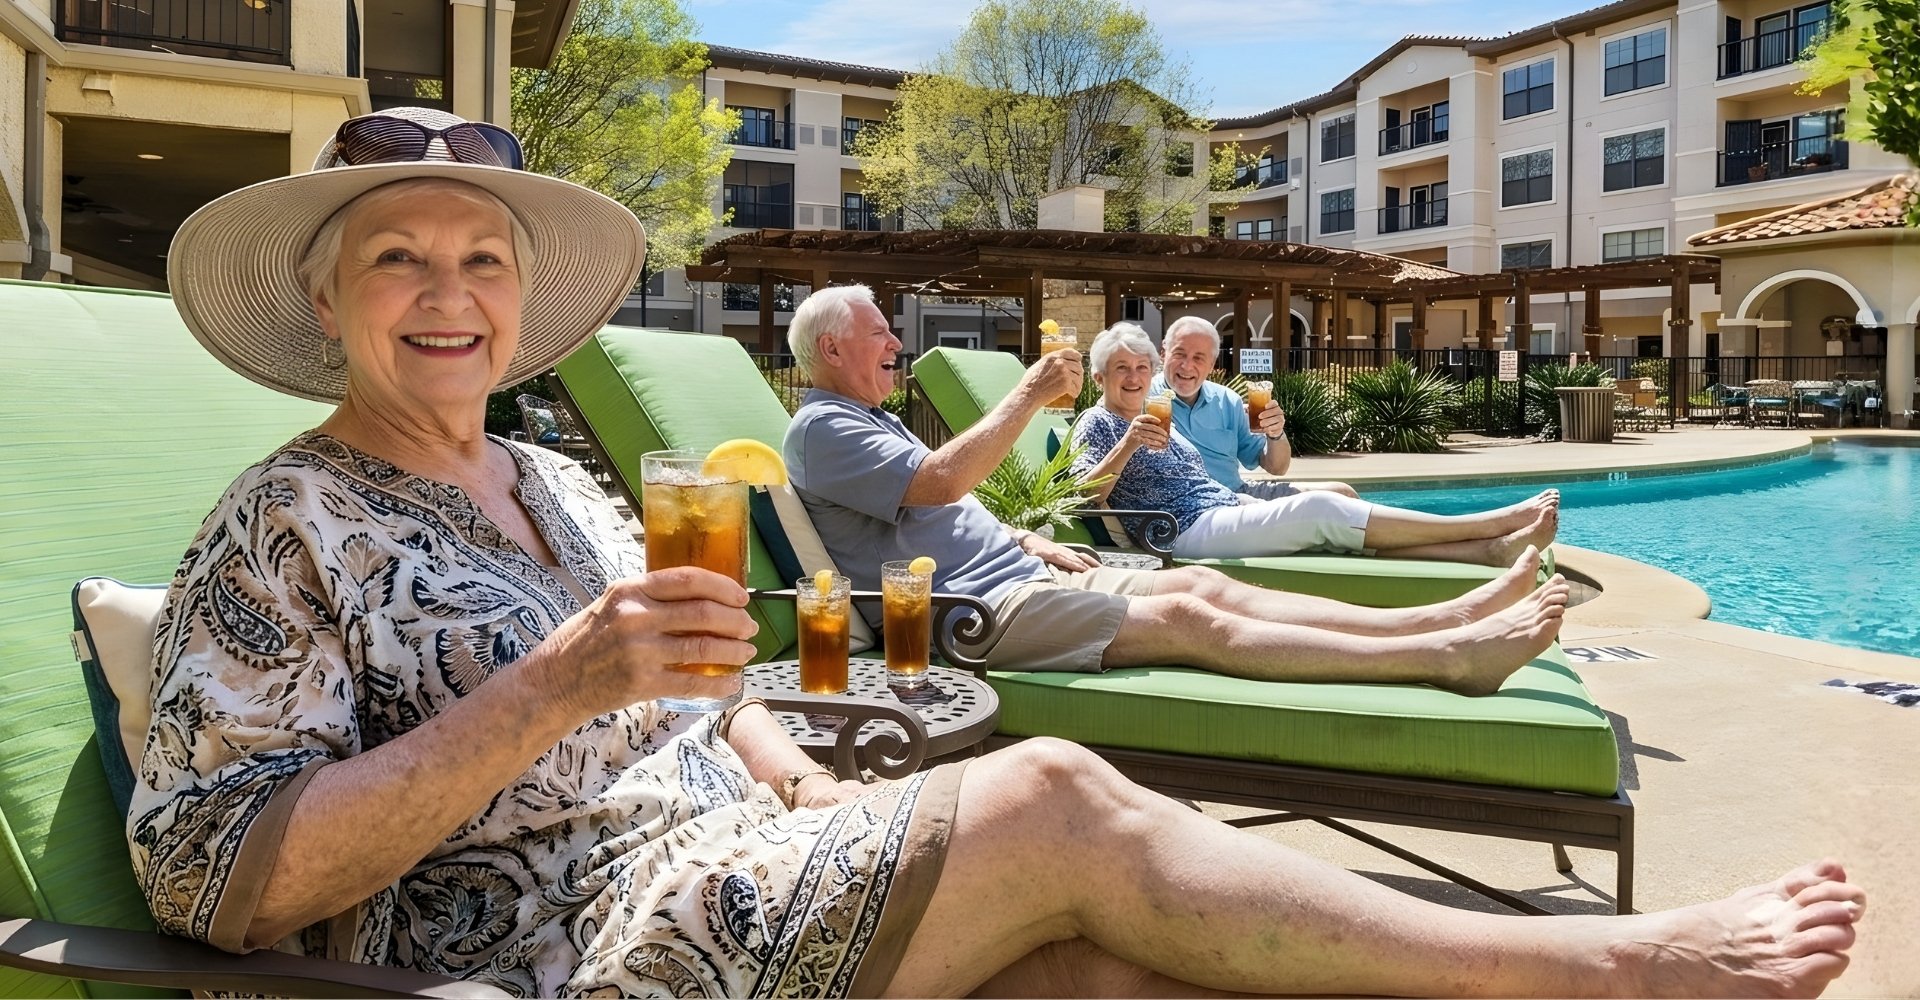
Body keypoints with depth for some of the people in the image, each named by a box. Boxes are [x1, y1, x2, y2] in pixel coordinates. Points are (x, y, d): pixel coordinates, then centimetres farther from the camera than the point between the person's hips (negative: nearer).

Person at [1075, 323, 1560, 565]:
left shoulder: (1161, 418, 25)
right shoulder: (1097, 424, 2)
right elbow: (1083, 496, -14)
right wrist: (1127, 445, -26)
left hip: (1226, 513, 9)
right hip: (1187, 532, -9)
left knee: (1344, 529, -12)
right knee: (1321, 508, -21)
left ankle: (1492, 549, -24)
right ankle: (1494, 523, -19)